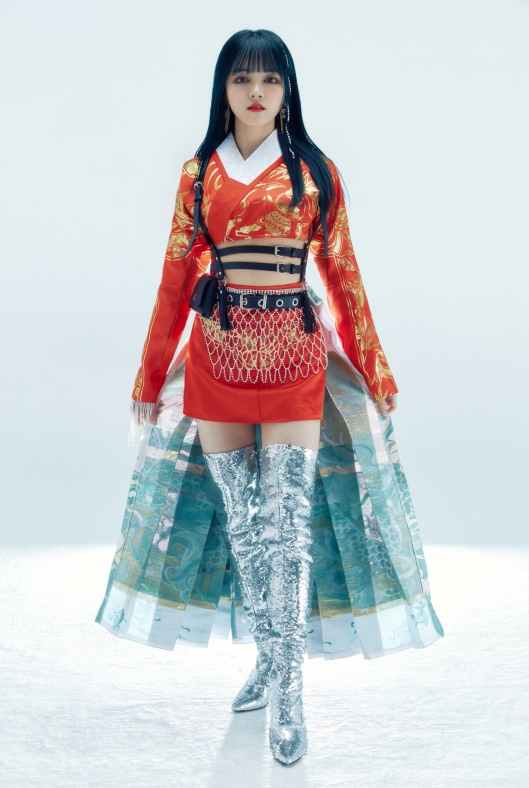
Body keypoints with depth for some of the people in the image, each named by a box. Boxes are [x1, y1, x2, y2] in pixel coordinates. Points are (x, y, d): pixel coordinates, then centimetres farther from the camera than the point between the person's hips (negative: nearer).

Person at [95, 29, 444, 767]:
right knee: (240, 523, 8)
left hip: (293, 357, -2)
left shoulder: (315, 171, 6)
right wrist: (151, 378, 10)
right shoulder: (198, 172, 9)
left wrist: (376, 373, 6)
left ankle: (288, 693, 4)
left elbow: (343, 273, 7)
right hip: (216, 358, 2)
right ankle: (270, 659, 26)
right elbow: (176, 279, 9)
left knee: (287, 526, -6)